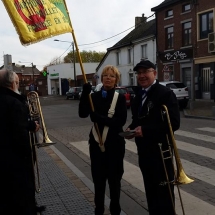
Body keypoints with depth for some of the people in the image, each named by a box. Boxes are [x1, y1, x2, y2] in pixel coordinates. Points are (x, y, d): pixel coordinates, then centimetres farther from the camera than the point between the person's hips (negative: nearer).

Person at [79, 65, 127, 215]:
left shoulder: (120, 98, -4)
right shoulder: (94, 96, 4)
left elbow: (121, 121, -16)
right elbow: (83, 114, -11)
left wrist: (100, 118, -25)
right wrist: (85, 93, -20)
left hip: (115, 144, -3)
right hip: (96, 143, 3)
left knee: (114, 179, 10)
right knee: (98, 179, 12)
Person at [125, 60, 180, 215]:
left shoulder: (165, 93, -13)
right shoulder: (139, 95, 12)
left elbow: (174, 123, -21)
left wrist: (145, 130, -24)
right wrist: (131, 128, 0)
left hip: (160, 150, -7)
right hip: (144, 150, 8)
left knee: (164, 192, 1)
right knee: (151, 190, 18)